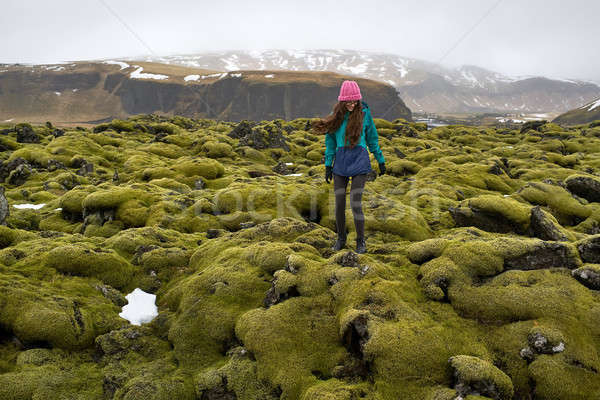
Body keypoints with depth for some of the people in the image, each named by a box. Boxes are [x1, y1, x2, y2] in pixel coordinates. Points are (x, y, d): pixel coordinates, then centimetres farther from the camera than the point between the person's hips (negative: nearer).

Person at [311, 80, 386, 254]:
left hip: (360, 161, -2)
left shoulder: (364, 113, -1)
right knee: (339, 203, 5)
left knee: (355, 203, -8)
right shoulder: (336, 115, 3)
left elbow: (372, 138, 7)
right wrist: (328, 165, 5)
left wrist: (381, 161, 11)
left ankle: (361, 241, 8)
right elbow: (330, 140, 8)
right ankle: (341, 238, 24)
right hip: (341, 161, 2)